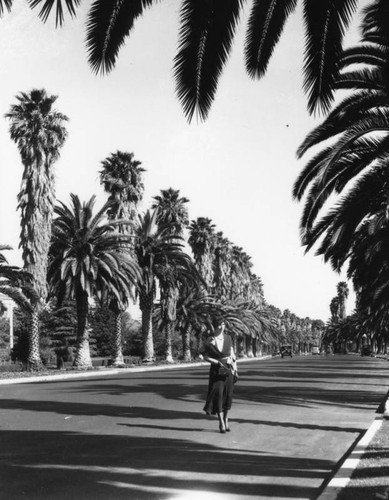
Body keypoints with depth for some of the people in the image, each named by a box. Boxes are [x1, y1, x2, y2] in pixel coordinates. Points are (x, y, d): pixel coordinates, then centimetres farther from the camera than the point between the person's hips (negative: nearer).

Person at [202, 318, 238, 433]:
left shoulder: (228, 338, 4)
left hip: (228, 369, 3)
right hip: (216, 371, -3)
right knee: (218, 394, -10)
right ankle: (221, 422, -4)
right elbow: (205, 356, -4)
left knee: (228, 395, 3)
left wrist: (235, 368, 6)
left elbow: (232, 354, 10)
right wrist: (218, 362, -15)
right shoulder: (210, 340, -6)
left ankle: (226, 420, 16)